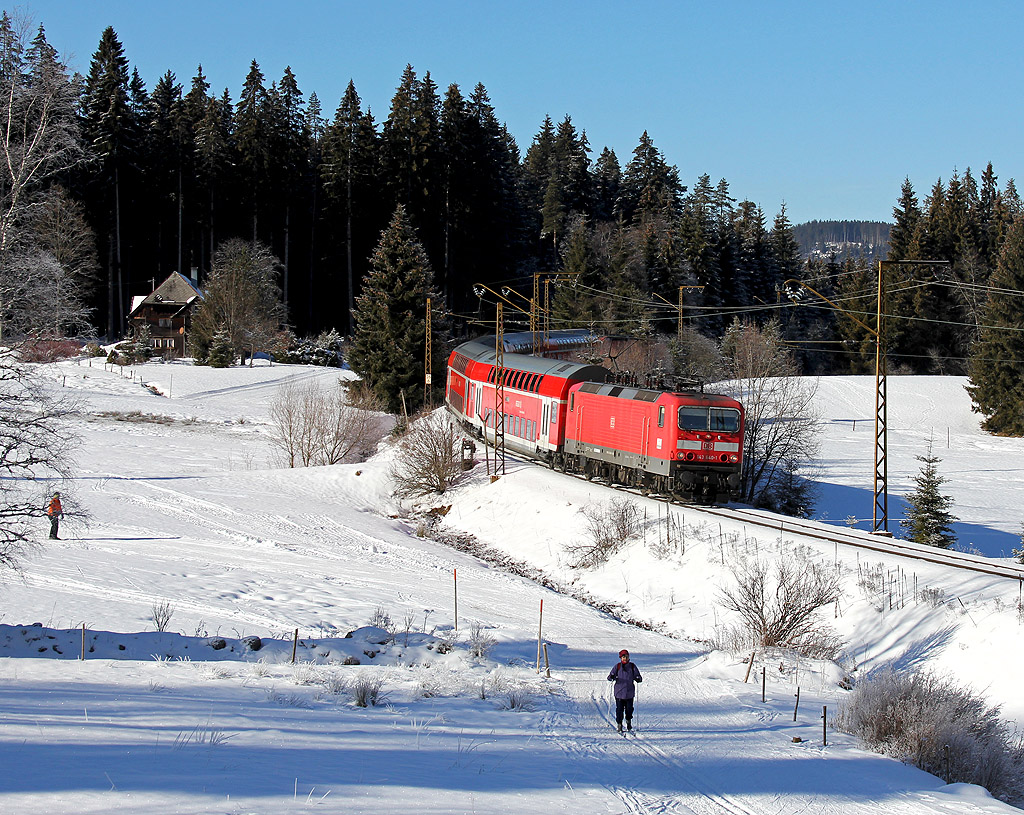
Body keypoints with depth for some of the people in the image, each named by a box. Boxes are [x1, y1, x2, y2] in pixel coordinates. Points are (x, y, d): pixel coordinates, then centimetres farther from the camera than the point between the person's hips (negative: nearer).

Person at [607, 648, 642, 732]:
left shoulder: (632, 666, 5)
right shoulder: (617, 666, 2)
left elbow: (637, 675, 9)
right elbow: (610, 677, 1)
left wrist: (638, 679, -14)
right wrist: (611, 677, -23)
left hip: (629, 692, 1)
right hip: (619, 692, -1)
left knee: (629, 709, 6)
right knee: (619, 709, -3)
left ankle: (628, 722, 30)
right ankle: (619, 725, 7)